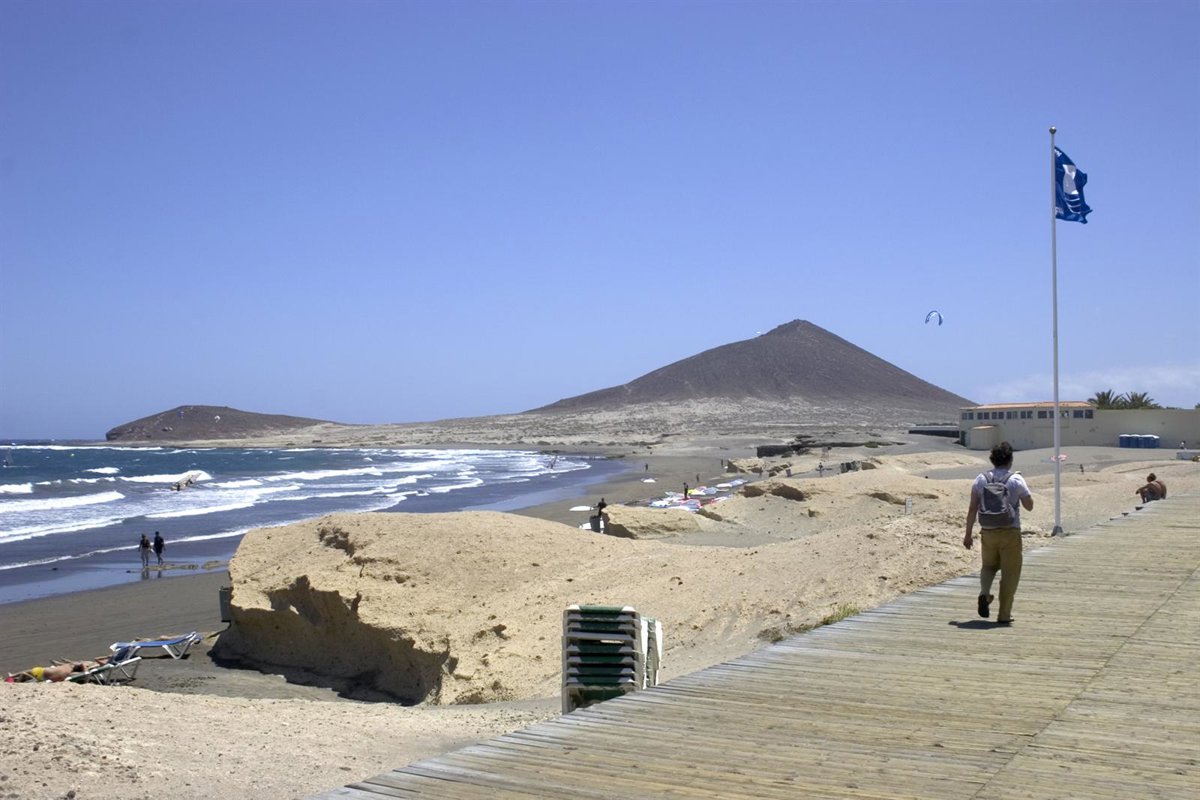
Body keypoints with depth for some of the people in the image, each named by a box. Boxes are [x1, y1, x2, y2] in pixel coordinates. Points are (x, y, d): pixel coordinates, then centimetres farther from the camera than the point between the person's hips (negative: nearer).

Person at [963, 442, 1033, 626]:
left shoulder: (981, 479, 1)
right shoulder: (1016, 480, -7)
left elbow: (972, 509, 1)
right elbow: (1029, 506, 1)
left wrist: (968, 533, 7)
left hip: (988, 532, 3)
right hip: (1010, 533, -3)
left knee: (989, 565, 24)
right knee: (1009, 573, 7)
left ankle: (984, 593, -3)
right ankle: (1004, 615, 8)